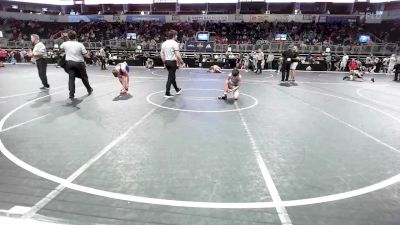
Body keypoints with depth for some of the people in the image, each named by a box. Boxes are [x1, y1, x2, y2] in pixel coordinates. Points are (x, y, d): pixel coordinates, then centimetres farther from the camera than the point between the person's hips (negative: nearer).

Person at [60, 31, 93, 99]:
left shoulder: (65, 44, -2)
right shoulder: (80, 45, -10)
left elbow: (60, 47, 23)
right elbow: (87, 55, -12)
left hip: (69, 62, 1)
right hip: (79, 63, -1)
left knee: (71, 78, 1)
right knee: (84, 77, 14)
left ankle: (71, 94, -5)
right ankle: (89, 90, 31)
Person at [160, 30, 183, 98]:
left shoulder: (164, 43, 9)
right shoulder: (175, 43, -13)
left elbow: (162, 54, 11)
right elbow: (178, 55, -20)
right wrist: (181, 61, -7)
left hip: (167, 62, 8)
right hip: (173, 62, -8)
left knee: (172, 76, 20)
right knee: (170, 78, -2)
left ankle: (177, 90, 36)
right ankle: (167, 93, 0)